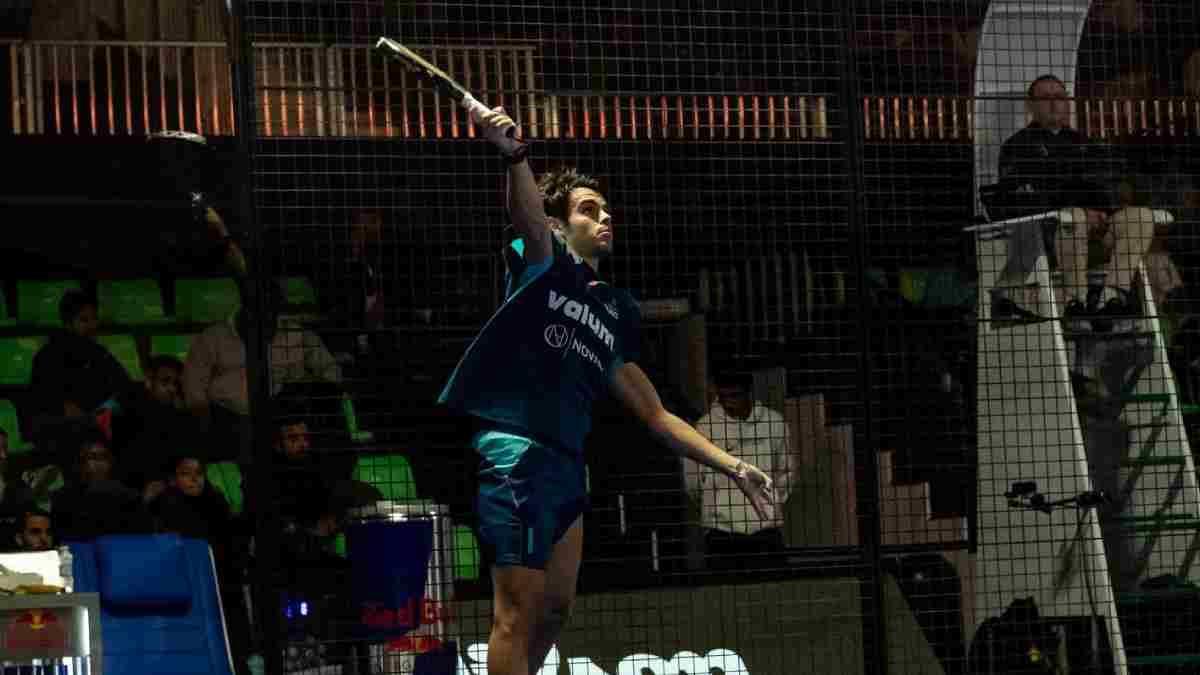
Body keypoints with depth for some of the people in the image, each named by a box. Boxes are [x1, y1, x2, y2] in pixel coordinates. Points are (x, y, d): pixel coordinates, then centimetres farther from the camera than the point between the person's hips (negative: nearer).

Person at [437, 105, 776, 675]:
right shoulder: (544, 262, 5)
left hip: (567, 463, 8)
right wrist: (514, 154, -42)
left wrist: (734, 467, 22)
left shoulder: (615, 312, 24)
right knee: (518, 613, -11)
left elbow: (655, 415, 26)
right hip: (516, 450, -8)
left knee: (555, 612, 10)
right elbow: (528, 215, -19)